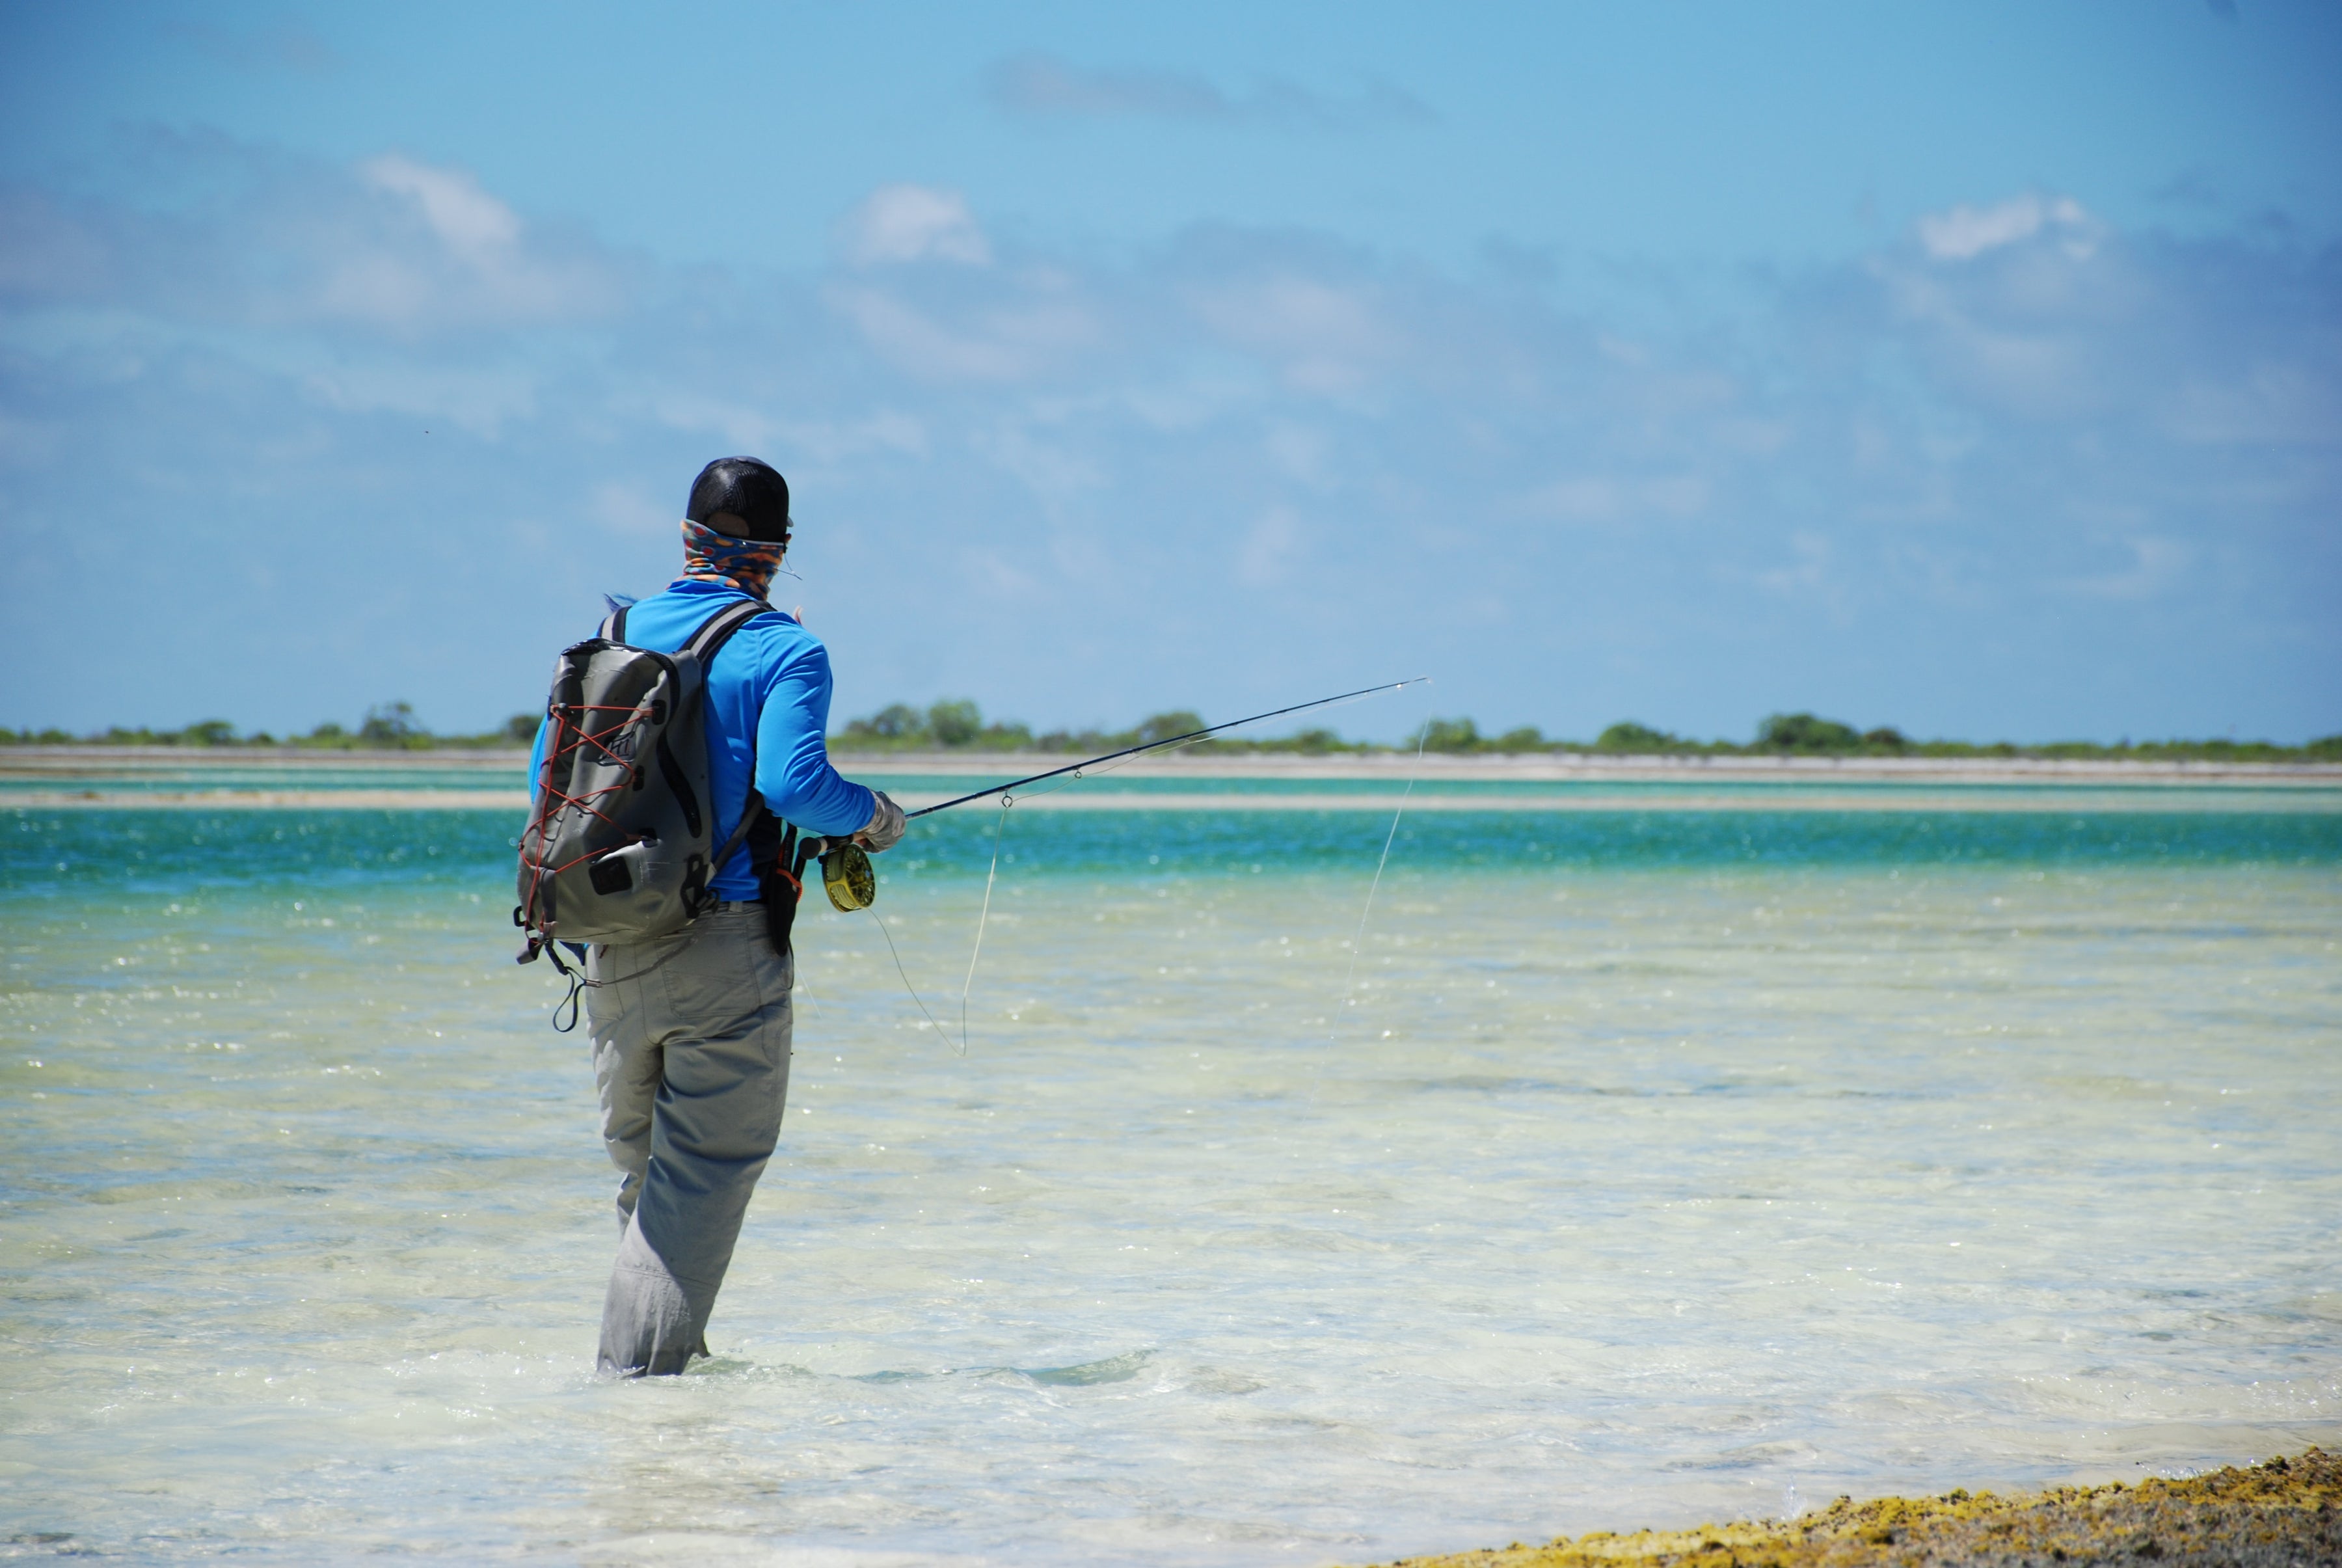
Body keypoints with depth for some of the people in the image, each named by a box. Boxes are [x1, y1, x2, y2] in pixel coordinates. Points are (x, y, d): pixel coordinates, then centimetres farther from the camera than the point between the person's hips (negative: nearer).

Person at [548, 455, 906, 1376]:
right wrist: (872, 817, -2)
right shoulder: (784, 652, -8)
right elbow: (793, 783, -21)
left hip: (612, 947, 5)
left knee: (645, 1170, 17)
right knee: (706, 1174, -1)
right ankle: (641, 1367, -8)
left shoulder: (614, 634, 8)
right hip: (724, 946, -5)